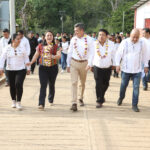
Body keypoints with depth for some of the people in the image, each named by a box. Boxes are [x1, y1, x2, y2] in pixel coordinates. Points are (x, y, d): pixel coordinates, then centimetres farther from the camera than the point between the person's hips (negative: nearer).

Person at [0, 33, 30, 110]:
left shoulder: (22, 48, 0)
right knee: (12, 86, 7)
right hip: (10, 70, 2)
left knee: (18, 84, -16)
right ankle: (14, 101, 25)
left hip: (21, 70, -1)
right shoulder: (7, 48, 1)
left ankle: (18, 102, -7)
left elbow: (26, 58, 6)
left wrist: (28, 68, 7)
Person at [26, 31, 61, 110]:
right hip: (43, 68, 0)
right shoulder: (40, 46, 6)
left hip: (53, 68, 0)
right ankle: (41, 104, -15)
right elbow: (36, 55, 7)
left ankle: (51, 100, 36)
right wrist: (31, 62, -9)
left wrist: (52, 56, -31)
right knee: (43, 85, -10)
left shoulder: (56, 46, 2)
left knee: (51, 85, 14)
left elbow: (59, 55, -11)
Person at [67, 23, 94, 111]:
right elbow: (70, 52, 10)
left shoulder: (89, 40, -6)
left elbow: (91, 53, -8)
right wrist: (68, 64, 10)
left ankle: (81, 98, 38)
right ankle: (74, 103, -11)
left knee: (83, 83, 15)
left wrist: (89, 64, -20)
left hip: (84, 63, -1)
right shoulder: (73, 39, 3)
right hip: (74, 62, 1)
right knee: (74, 82, -9)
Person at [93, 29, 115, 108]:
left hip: (108, 68, 2)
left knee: (105, 84, 15)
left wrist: (115, 65, 7)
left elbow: (113, 55, 5)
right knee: (98, 85, -8)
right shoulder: (94, 44, -7)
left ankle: (102, 95, 43)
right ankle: (99, 101, 4)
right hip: (97, 67, -2)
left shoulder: (111, 44, -5)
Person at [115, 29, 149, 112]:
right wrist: (117, 64, -5)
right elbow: (119, 54, -1)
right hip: (126, 69, 0)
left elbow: (145, 55, 8)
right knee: (123, 85, 14)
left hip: (137, 70, 0)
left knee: (136, 87, -1)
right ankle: (121, 98, 41)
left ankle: (135, 105, 7)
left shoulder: (142, 43, -2)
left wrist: (146, 65, 9)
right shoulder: (125, 42, -6)